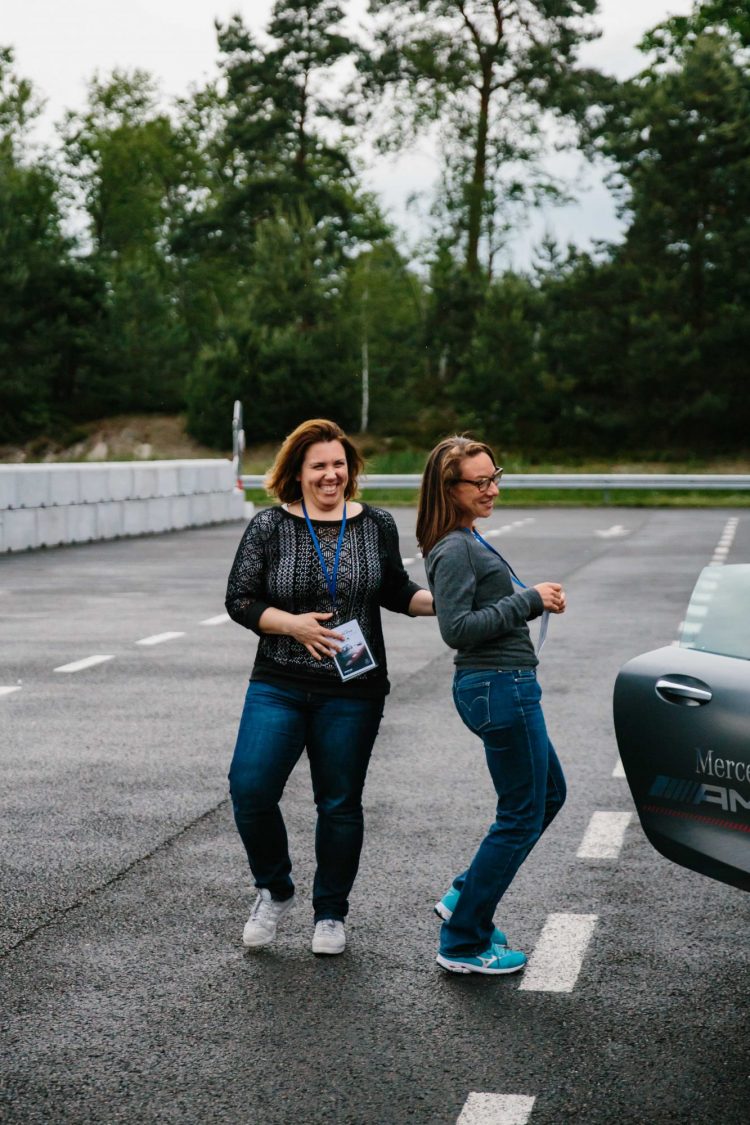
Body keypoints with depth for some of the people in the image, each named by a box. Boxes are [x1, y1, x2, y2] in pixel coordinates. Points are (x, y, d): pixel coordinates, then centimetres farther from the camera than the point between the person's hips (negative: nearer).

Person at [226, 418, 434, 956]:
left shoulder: (376, 524, 4)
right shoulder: (269, 526, -2)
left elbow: (396, 590, 15)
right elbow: (240, 600, -1)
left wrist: (441, 600, -3)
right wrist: (292, 624, -16)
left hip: (352, 691, 1)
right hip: (278, 687, 0)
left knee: (340, 805, 7)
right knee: (249, 789, -10)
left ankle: (331, 914, 25)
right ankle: (275, 891, 16)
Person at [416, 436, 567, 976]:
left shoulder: (468, 542, 14)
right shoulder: (455, 550, -17)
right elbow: (457, 628, -23)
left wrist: (535, 600, 7)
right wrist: (529, 600, -19)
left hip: (503, 685, 11)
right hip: (499, 688, -11)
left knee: (550, 795, 23)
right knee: (522, 816, -1)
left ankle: (464, 897, 27)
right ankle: (463, 944, 9)